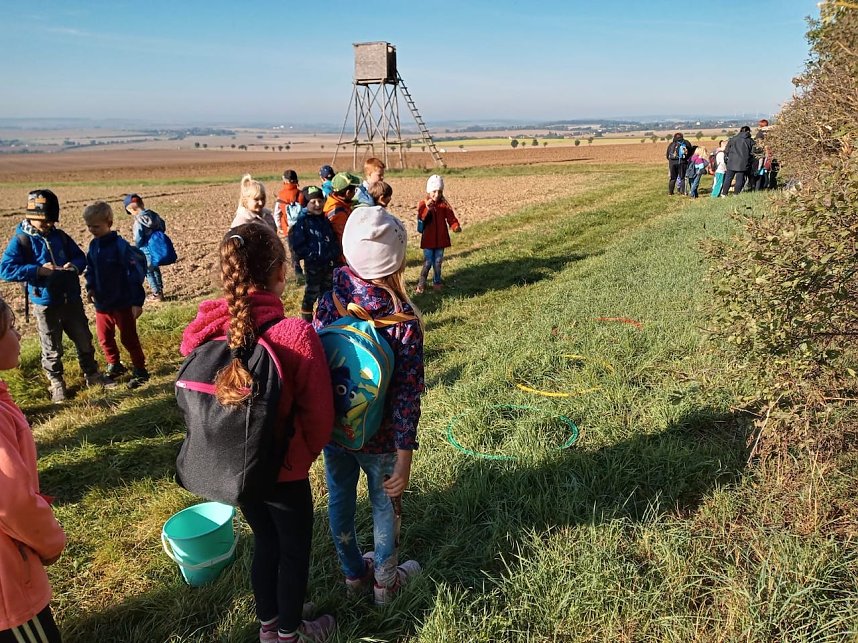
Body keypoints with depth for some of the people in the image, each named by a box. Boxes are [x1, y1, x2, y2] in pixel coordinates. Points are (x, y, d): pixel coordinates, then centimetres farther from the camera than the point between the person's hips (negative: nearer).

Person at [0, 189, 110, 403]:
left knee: (84, 340, 16)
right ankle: (56, 384, 25)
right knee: (52, 348, 9)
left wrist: (74, 266, -12)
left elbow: (81, 257, 11)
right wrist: (38, 270, -26)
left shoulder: (60, 236, 4)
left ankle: (91, 375, 33)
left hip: (72, 299, 4)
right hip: (45, 303, -4)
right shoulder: (20, 241, -10)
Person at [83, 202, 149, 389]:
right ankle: (114, 366, 34)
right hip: (101, 303, 7)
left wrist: (137, 302, -19)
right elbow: (90, 269, 14)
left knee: (129, 338, 2)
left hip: (122, 303, -7)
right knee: (104, 337, 16)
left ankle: (140, 371, 15)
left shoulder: (120, 245, -19)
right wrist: (90, 287, -6)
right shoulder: (93, 245, 3)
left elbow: (133, 274, -18)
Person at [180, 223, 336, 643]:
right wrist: (307, 452, 4)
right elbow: (318, 412, -17)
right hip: (283, 470, -5)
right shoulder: (295, 334, -27)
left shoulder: (203, 332, -14)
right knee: (295, 552, 20)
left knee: (265, 543, 27)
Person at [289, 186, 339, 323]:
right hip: (313, 265, -7)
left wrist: (335, 254, 6)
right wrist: (314, 255, -20)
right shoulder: (302, 222, -11)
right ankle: (307, 321, 13)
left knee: (327, 293, 17)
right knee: (311, 294, 2)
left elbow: (334, 239, 20)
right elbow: (298, 246, -15)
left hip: (329, 265, 7)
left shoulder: (325, 220, 10)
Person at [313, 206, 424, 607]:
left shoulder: (329, 303, -13)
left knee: (340, 501, 22)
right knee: (384, 507, 19)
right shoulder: (403, 319, -23)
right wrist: (404, 457, -16)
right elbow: (406, 395, -22)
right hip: (377, 437, -3)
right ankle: (385, 582, 40)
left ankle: (354, 574, 45)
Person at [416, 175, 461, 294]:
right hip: (428, 239, -2)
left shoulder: (444, 205, 0)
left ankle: (437, 282, 26)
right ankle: (421, 283, 12)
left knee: (438, 262, 11)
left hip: (441, 239, 2)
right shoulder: (423, 204, -5)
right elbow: (420, 220, -17)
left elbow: (451, 218, -5)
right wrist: (427, 209, -31)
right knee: (427, 262, 0)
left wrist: (456, 226, -25)